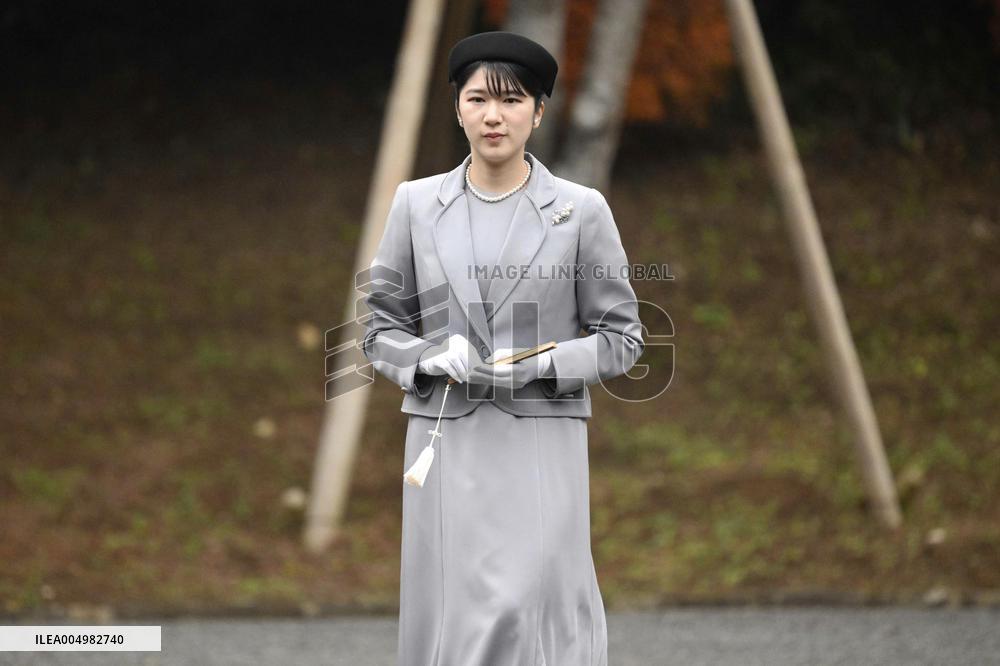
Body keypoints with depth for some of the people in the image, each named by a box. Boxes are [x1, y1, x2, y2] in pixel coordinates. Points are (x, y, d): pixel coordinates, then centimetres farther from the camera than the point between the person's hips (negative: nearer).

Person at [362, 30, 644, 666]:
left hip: (541, 445, -2)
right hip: (446, 442, 2)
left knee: (528, 614, -12)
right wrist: (430, 359, -10)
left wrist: (541, 366, -12)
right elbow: (380, 327, 11)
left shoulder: (582, 209, 1)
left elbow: (622, 337, 4)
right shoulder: (416, 203, 7)